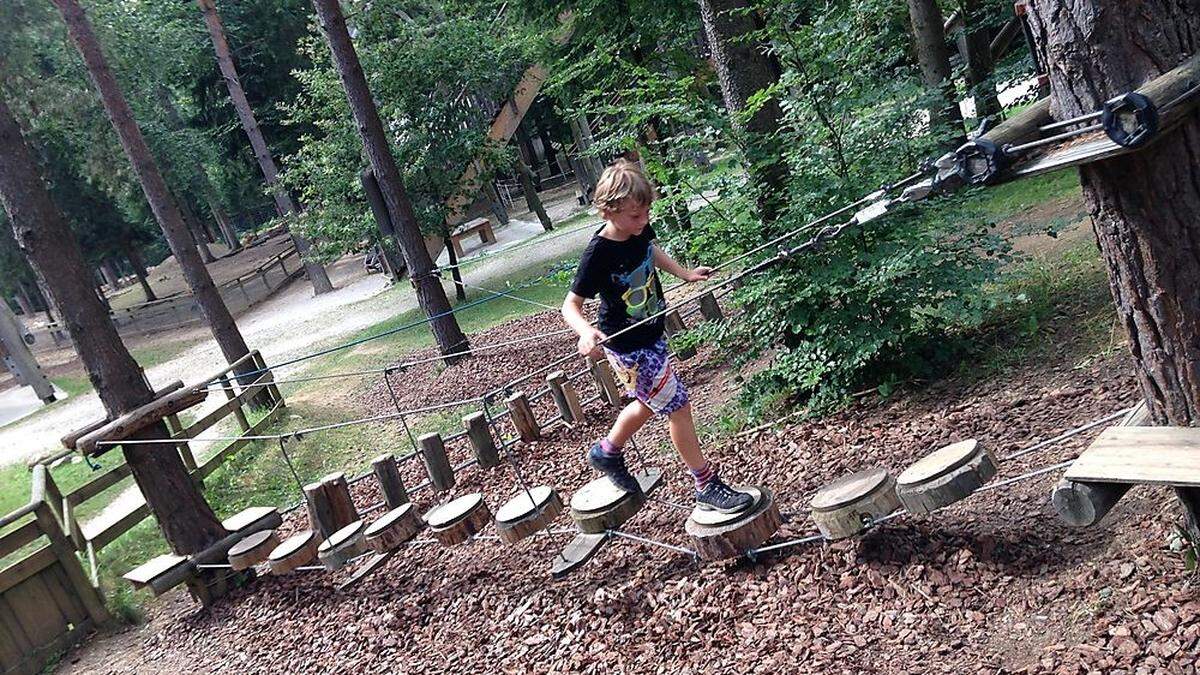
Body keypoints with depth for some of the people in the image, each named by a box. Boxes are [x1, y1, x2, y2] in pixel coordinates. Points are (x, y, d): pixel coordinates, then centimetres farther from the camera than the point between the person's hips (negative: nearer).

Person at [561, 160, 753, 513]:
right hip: (628, 348, -8)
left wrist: (685, 273, 11)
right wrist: (586, 332, -42)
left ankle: (606, 451, 47)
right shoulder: (598, 254, -27)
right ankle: (707, 486, 13)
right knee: (677, 406, -2)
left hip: (651, 334, 8)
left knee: (648, 404, 24)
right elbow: (570, 304, -23)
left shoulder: (639, 230, -7)